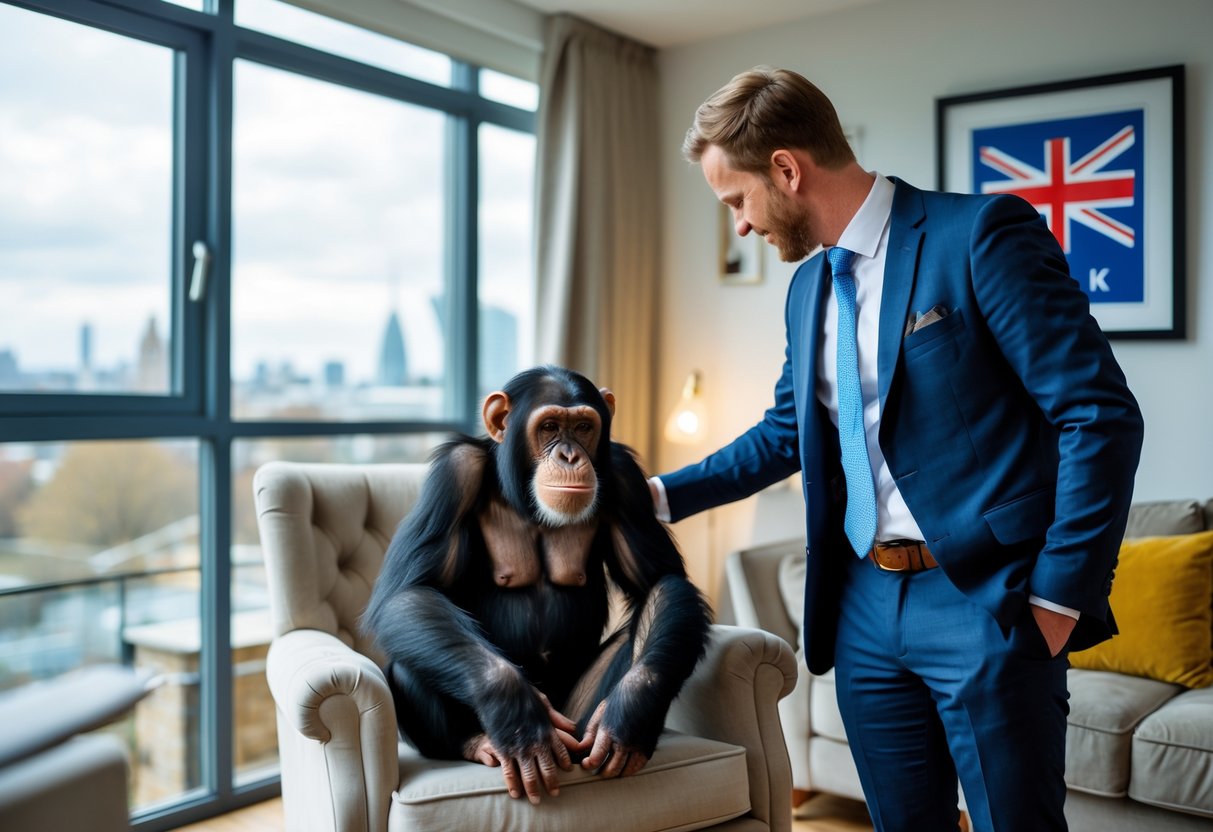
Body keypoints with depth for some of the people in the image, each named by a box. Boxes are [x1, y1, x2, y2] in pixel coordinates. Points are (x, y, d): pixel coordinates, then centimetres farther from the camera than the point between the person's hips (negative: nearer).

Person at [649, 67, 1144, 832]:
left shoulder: (983, 233, -10)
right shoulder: (809, 286, 12)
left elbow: (1101, 416, -13)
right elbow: (785, 435, 23)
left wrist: (1059, 597, -14)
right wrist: (660, 495, 16)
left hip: (983, 601, -6)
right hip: (864, 605, 7)